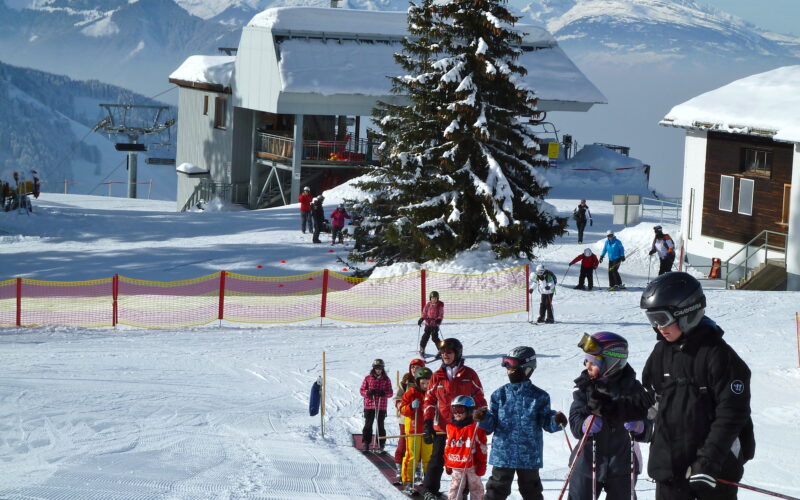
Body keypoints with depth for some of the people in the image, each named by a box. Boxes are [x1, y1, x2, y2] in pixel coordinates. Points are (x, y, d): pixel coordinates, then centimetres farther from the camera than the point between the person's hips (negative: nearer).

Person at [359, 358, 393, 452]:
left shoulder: (386, 380, 5)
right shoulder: (368, 378, 3)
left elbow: (390, 393, 4)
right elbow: (362, 391, 3)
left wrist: (384, 393, -17)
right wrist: (369, 392, -17)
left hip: (381, 407, 0)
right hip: (369, 406, 0)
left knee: (380, 425, 3)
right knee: (368, 425, 4)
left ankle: (381, 445, 8)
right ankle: (366, 444, 12)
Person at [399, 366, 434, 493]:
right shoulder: (410, 393, -4)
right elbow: (402, 409, -6)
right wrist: (411, 407, -23)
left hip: (428, 429, 4)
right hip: (413, 429, -4)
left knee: (429, 457, 6)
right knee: (411, 456, -2)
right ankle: (407, 481, 3)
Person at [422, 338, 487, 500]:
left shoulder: (469, 374, 2)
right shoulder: (437, 376, 6)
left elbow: (479, 399, 6)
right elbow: (429, 400, 8)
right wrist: (428, 423, -2)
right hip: (441, 427, 1)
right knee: (437, 460, -1)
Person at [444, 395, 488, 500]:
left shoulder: (476, 428, -11)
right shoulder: (451, 428, 2)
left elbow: (482, 448, -8)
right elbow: (447, 447, 10)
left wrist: (481, 465, -8)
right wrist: (447, 464, 11)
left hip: (472, 466, -3)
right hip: (456, 467, 3)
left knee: (475, 488, 12)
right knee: (454, 488, 6)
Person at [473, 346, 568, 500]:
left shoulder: (539, 396, 0)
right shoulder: (500, 395, 4)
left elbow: (546, 423, 2)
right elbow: (491, 425, 4)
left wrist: (556, 421, -19)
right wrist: (484, 418, -17)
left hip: (529, 457, -1)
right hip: (502, 453, 1)